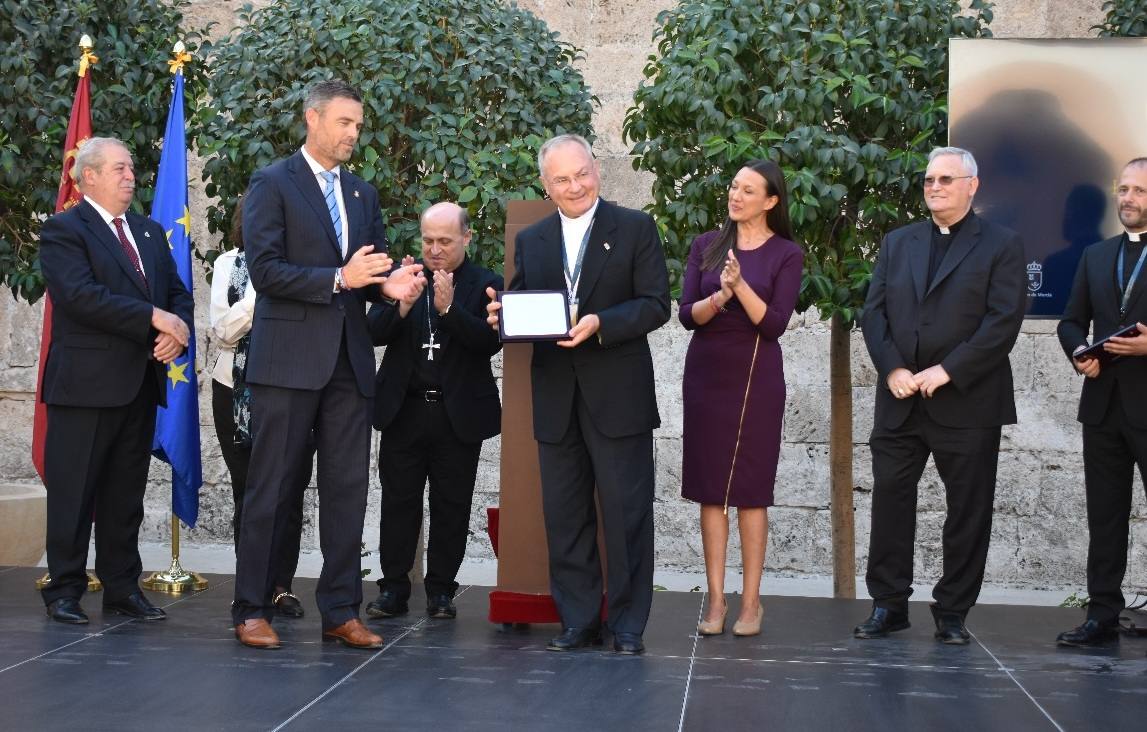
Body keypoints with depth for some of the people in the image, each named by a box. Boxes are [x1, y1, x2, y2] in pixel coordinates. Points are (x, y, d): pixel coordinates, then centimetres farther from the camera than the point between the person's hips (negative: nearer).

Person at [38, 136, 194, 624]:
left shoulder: (150, 232, 18)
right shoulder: (63, 230, -5)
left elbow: (178, 294, 15)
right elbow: (81, 295, -18)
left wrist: (177, 332, -7)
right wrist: (154, 318, -20)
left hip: (141, 383, 6)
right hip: (85, 383, -6)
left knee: (126, 493, 10)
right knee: (73, 493, -1)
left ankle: (122, 587, 16)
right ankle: (64, 589, 7)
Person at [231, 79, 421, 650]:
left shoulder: (363, 194, 17)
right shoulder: (272, 184, -3)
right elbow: (264, 269, -12)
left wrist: (386, 284, -3)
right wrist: (339, 278, -18)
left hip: (349, 361, 6)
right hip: (289, 358, -6)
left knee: (347, 490, 5)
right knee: (271, 489, 0)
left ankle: (340, 611, 12)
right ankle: (253, 610, 8)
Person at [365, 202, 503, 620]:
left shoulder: (485, 285, 0)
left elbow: (490, 342, -12)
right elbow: (374, 333, -1)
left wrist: (449, 308, -22)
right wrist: (402, 305, -20)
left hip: (459, 415, -1)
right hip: (404, 410, 2)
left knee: (452, 507, 5)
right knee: (398, 502, 4)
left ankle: (441, 591, 15)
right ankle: (393, 590, 12)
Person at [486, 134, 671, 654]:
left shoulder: (635, 229, 1)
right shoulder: (530, 241, 13)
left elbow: (655, 305, -6)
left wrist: (599, 324, -20)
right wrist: (502, 315, -11)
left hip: (617, 395, -4)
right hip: (556, 398, 4)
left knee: (626, 513, 0)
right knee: (564, 515, 8)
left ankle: (627, 625, 8)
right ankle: (578, 621, 17)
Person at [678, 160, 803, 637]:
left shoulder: (785, 254, -1)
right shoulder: (705, 246, 7)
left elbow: (774, 324, -9)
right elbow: (686, 315, -1)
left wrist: (740, 285, -22)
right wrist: (719, 296, -20)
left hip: (756, 378, -3)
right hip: (706, 373, 3)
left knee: (749, 490, -1)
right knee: (710, 489, 3)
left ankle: (751, 600, 5)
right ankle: (716, 599, 7)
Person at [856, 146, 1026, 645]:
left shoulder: (1001, 246, 1)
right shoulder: (897, 243, 15)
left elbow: (1004, 321, -9)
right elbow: (874, 312, 8)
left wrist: (946, 371, -16)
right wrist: (893, 369, -9)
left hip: (967, 402, -3)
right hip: (900, 400, 4)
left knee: (968, 509, 2)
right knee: (890, 499, 3)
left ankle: (952, 612, 12)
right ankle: (888, 604, 12)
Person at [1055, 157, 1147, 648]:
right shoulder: (1095, 256, 15)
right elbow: (1072, 321, 16)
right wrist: (1079, 353, -4)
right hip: (1104, 403, 5)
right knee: (1105, 515, 8)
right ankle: (1103, 616, 12)